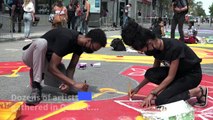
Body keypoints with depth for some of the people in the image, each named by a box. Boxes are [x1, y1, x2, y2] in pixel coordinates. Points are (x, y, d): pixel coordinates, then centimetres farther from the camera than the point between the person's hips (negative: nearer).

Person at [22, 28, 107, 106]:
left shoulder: (81, 44, -9)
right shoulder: (66, 38, -34)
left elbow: (72, 67, -7)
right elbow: (52, 67, -35)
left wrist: (68, 83, -27)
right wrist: (74, 84, -40)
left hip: (47, 61, 7)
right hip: (31, 57, -6)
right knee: (41, 42, -40)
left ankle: (38, 73, 11)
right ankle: (36, 88, -33)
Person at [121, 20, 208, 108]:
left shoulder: (174, 48, -31)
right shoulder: (156, 48, -7)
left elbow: (170, 77, -24)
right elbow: (155, 70, 7)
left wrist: (152, 94, -22)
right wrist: (138, 87, 3)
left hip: (192, 74, -8)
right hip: (178, 71, 8)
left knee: (160, 100, -20)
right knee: (150, 74, -16)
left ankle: (197, 92, -7)